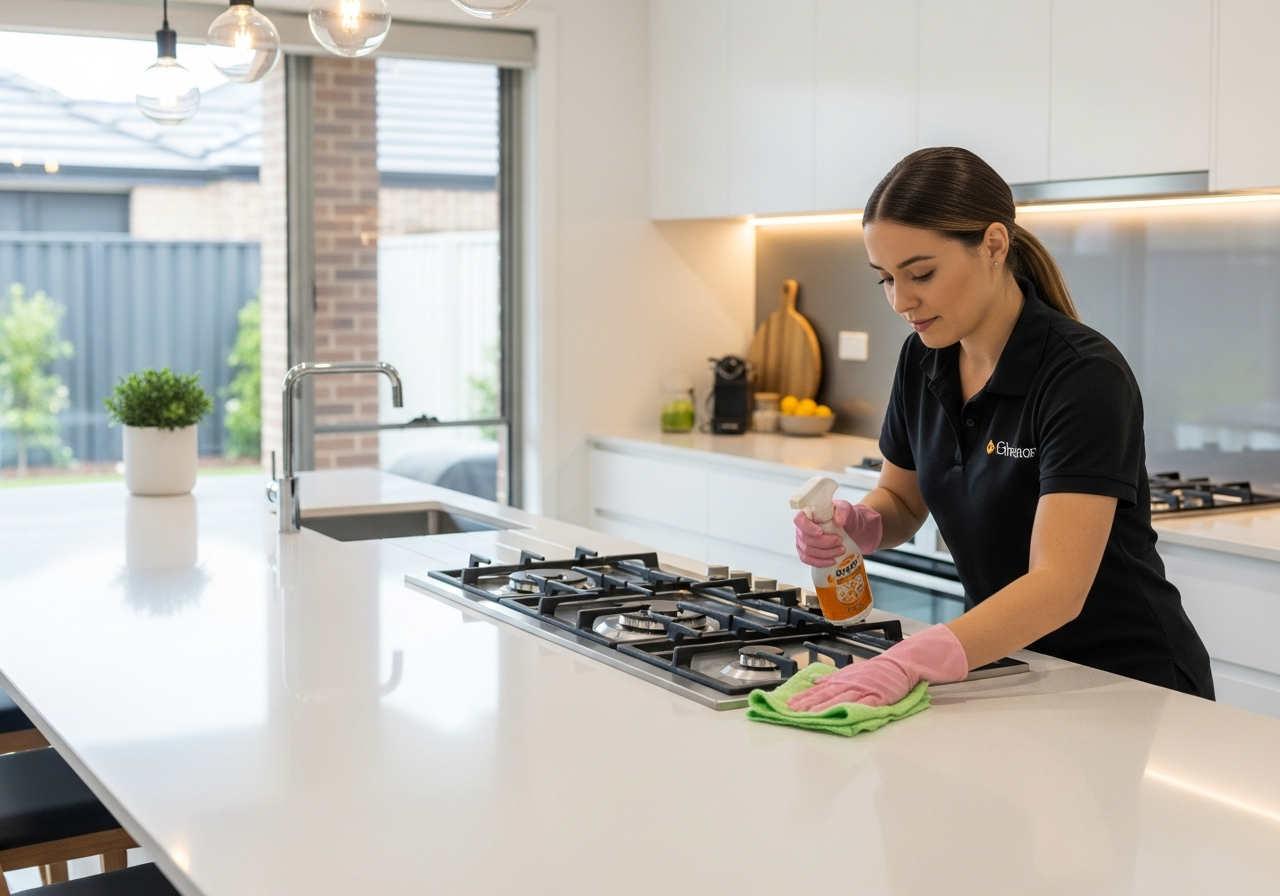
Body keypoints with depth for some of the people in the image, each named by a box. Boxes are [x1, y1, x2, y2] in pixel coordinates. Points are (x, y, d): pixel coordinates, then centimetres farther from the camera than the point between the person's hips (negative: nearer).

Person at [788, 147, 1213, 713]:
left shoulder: (1085, 375, -23)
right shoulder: (923, 359, -2)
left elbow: (1059, 586, -31)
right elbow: (902, 501, 12)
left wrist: (905, 662, -43)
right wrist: (855, 524, -11)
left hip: (1125, 683, -6)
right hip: (1008, 665, 6)